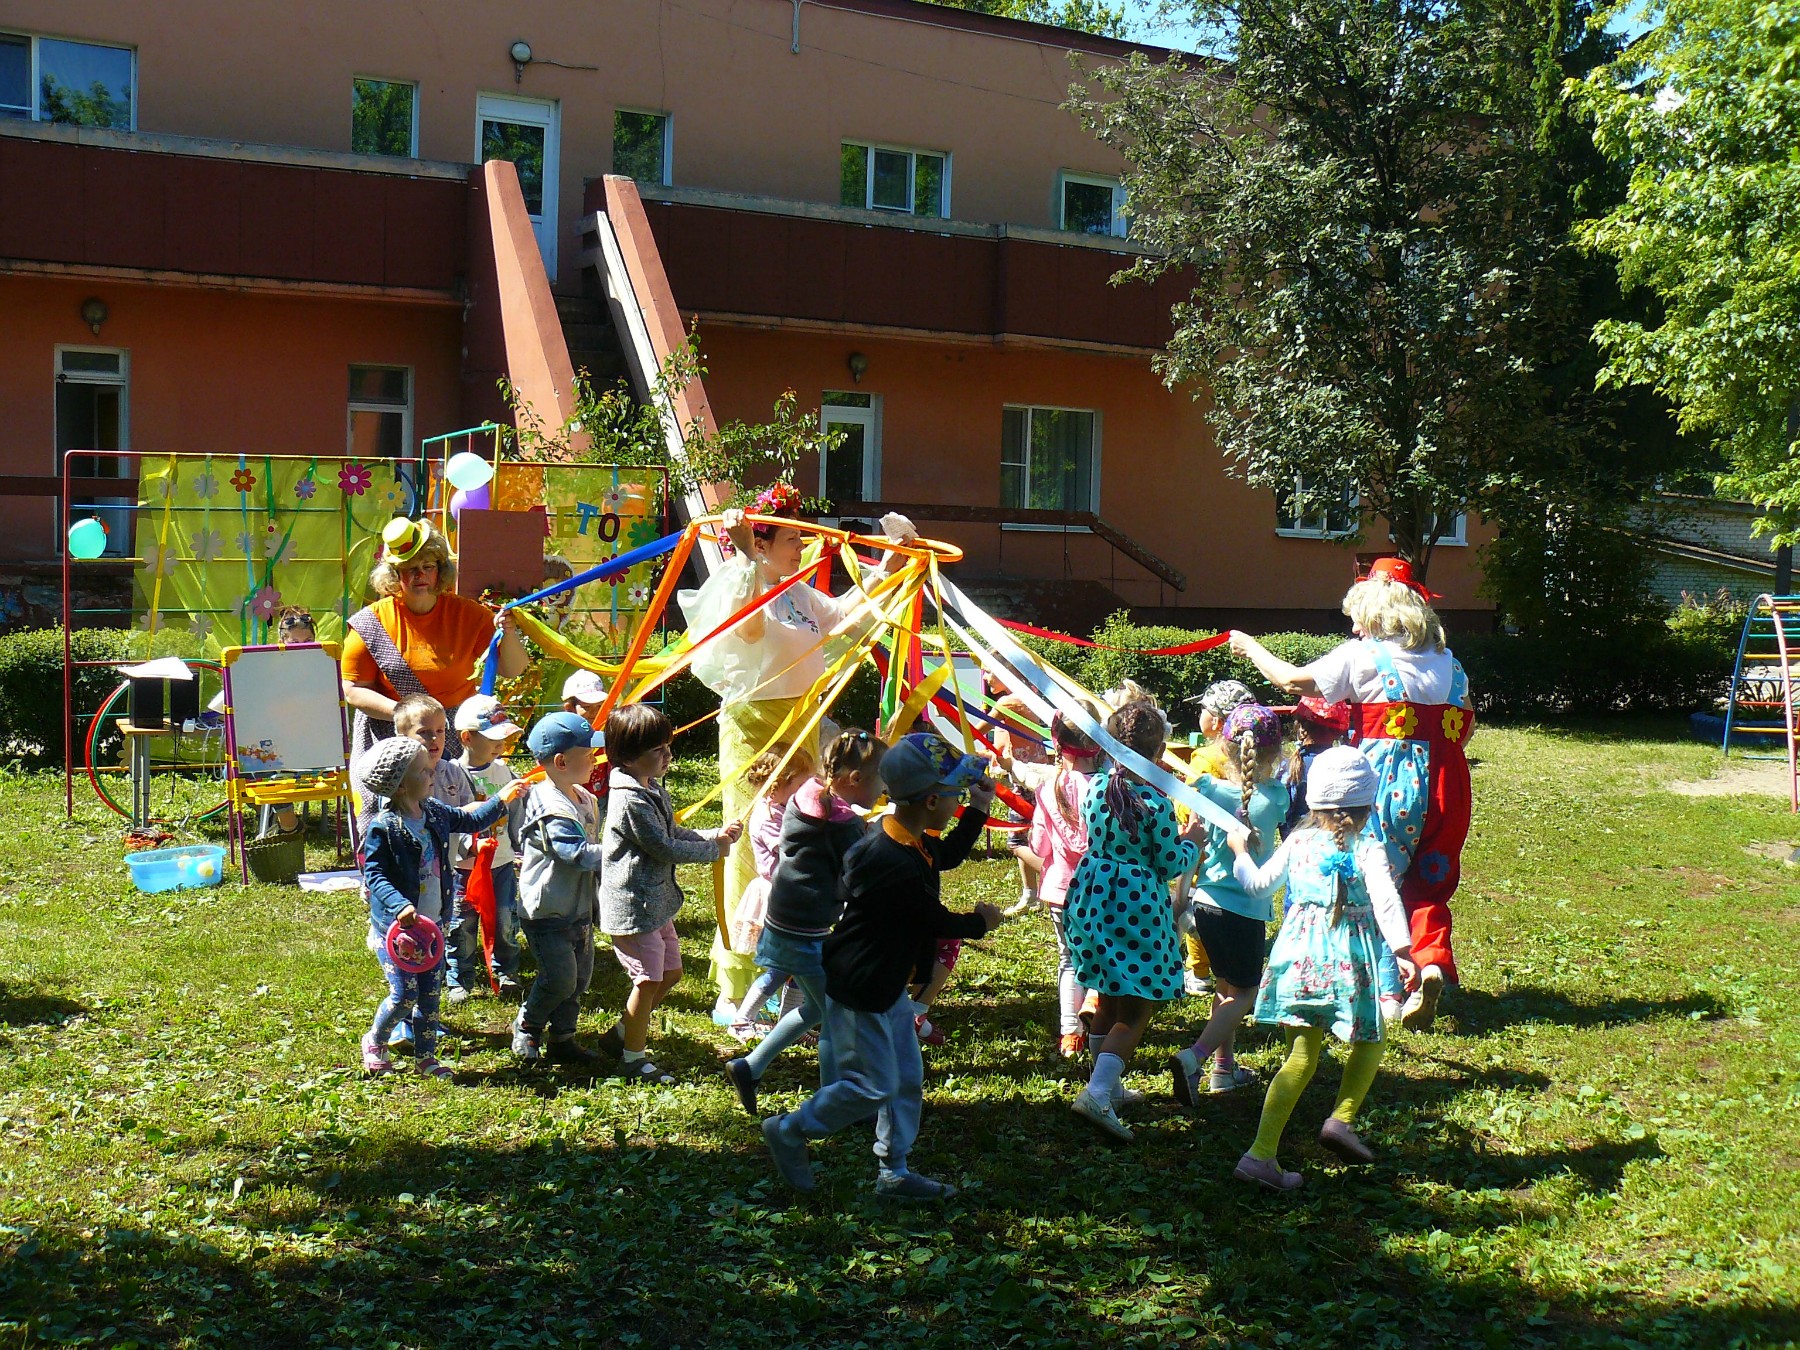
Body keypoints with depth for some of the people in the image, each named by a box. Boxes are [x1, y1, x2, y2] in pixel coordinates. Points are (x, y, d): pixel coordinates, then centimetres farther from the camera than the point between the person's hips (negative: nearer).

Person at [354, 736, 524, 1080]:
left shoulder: (434, 813, 3)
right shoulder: (383, 827, -19)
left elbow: (470, 822, 22)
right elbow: (374, 874, -20)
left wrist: (500, 800, 13)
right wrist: (400, 906, -33)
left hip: (431, 924, 7)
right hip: (396, 927, -7)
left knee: (430, 993, 11)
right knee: (404, 995, -4)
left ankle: (426, 1055, 24)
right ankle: (374, 1042, 22)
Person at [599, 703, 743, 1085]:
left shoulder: (653, 789, 8)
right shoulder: (630, 800, -23)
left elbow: (675, 834, 17)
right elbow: (665, 849, -20)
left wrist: (716, 834, 3)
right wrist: (714, 850, -9)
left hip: (656, 901, 10)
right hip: (632, 905, -10)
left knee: (670, 972, 18)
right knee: (648, 980, -3)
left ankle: (624, 1032, 35)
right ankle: (633, 1059, 12)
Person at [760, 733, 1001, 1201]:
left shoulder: (908, 839, -1)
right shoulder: (894, 864, -32)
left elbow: (947, 855, 22)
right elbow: (935, 921, -19)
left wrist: (977, 812, 13)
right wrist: (980, 923, 0)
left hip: (888, 983, 10)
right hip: (860, 989, -10)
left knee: (908, 1079, 15)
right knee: (873, 1086, 1)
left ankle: (895, 1173, 28)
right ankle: (789, 1132, 20)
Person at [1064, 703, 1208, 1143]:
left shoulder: (1095, 787, 0)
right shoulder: (1156, 802, -18)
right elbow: (1170, 865, -10)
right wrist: (1191, 841, 11)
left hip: (1092, 896, 7)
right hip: (1137, 902, -7)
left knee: (1108, 1000, 22)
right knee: (1135, 1011, -1)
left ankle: (1109, 1087, 34)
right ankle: (1098, 1091, -17)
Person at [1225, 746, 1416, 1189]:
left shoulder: (1298, 842, 6)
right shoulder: (1368, 851, -7)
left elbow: (1259, 885, 16)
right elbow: (1386, 902, -20)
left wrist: (1240, 851, 32)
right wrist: (1403, 949, -28)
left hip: (1299, 954, 4)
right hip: (1348, 958, -4)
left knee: (1301, 1057, 10)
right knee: (1369, 1042, 21)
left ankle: (1261, 1154, 2)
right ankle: (1341, 1119, 2)